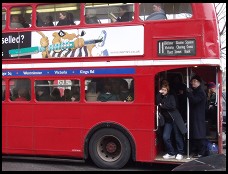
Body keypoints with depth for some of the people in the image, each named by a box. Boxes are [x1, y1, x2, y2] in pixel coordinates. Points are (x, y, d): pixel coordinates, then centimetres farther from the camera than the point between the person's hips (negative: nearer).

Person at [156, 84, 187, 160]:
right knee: (165, 137, -8)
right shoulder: (160, 98, 11)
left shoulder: (171, 97, 1)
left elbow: (173, 107, -13)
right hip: (167, 121, 4)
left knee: (178, 137, 1)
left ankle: (180, 153, 14)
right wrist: (159, 93, -10)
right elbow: (157, 102, -11)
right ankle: (171, 153, 6)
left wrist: (163, 106, -10)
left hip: (175, 119, -4)